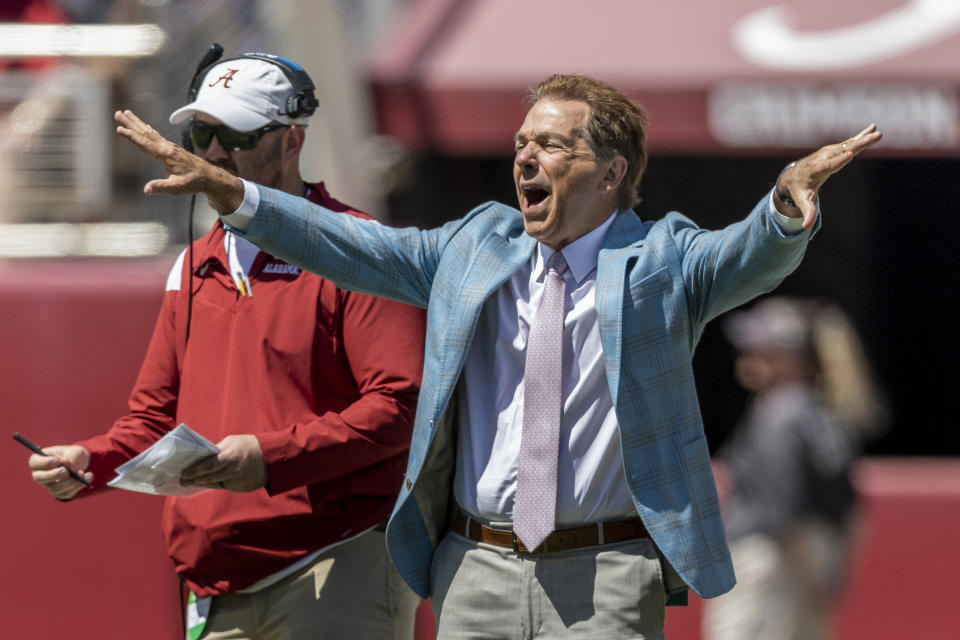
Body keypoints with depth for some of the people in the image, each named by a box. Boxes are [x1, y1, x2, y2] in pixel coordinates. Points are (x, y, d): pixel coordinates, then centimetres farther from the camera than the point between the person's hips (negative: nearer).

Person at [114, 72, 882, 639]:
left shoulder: (661, 260, 0)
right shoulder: (475, 245, 13)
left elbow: (753, 256, -17)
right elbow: (354, 248, 12)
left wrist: (789, 207, -41)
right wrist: (229, 193, 1)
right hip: (477, 570, 4)